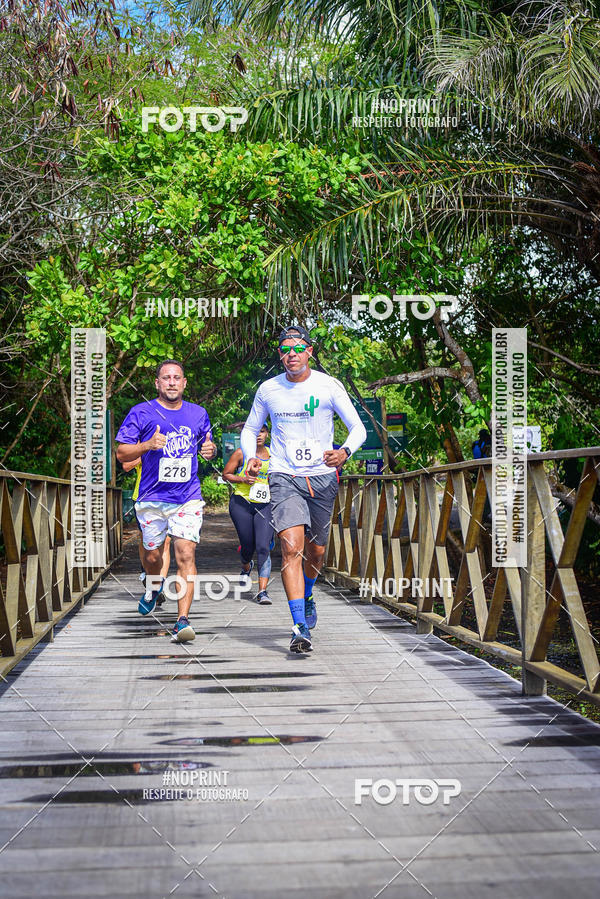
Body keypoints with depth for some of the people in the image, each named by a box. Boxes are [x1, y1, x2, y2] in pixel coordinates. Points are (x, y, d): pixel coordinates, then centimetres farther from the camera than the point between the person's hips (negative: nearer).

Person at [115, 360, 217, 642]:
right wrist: (148, 445, -20)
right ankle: (154, 587, 45)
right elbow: (121, 453, -2)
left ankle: (182, 620, -15)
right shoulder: (141, 413, 0)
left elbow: (207, 445, 25)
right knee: (152, 556, 10)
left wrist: (210, 450, 0)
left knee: (186, 554, -14)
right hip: (152, 499, 0)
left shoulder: (198, 414, 9)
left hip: (188, 499, 1)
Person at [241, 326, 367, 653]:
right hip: (284, 477, -1)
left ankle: (307, 598, 44)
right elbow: (250, 429, 15)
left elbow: (358, 428, -1)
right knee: (291, 546, -19)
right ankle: (300, 627, -21)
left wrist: (344, 452, -22)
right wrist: (250, 457, -5)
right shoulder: (268, 389, 2)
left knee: (315, 551, 12)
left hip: (322, 477, 1)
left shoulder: (329, 386, -4)